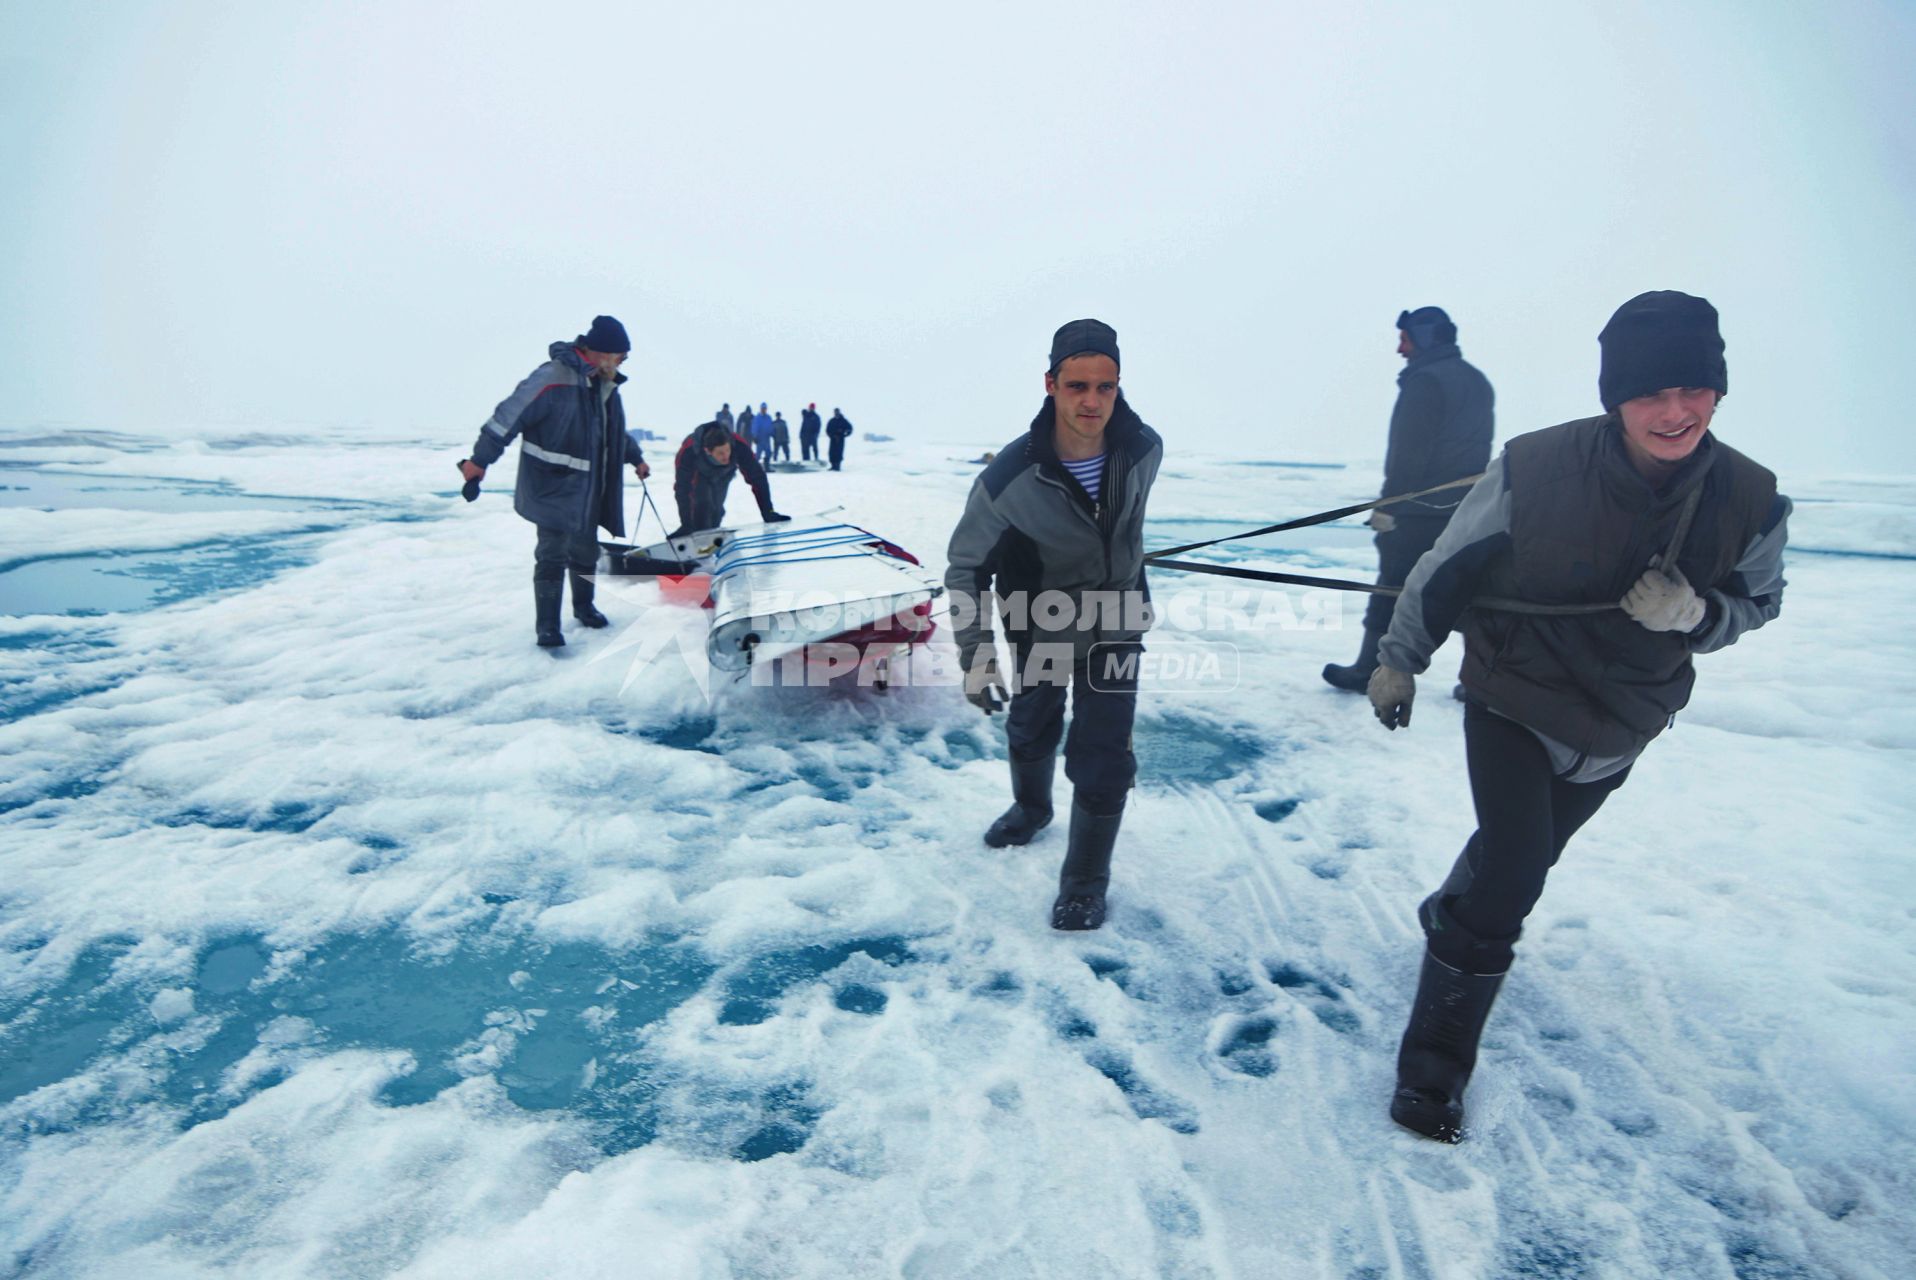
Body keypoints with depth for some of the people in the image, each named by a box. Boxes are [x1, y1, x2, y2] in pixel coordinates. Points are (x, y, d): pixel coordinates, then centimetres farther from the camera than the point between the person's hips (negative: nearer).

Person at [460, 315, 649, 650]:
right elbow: (511, 413, -22)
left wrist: (635, 458, 34)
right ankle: (547, 627, 3)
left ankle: (583, 607, 37)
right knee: (552, 555, -6)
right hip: (553, 489, -8)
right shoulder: (553, 377, -19)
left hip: (588, 491, 8)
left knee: (586, 551, 17)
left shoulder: (603, 384, 8)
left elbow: (615, 428, 25)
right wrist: (480, 459, -24)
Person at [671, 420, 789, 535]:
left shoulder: (739, 445, -44)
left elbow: (757, 477, -38)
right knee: (702, 504, -21)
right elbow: (683, 488, -43)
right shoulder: (688, 451, -46)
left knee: (716, 508, 4)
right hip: (699, 474, -2)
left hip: (724, 473, 2)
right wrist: (686, 525, -48)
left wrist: (768, 513, -41)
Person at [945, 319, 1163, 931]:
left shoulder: (1143, 449, -20)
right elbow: (966, 564, -15)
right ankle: (1032, 807, 56)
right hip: (1038, 626, 0)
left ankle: (1085, 880, 19)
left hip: (1115, 623, 1)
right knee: (1032, 730, 23)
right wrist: (975, 654, -19)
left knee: (1102, 758, -5)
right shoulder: (1010, 476, -29)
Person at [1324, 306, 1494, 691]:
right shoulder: (1478, 382, 17)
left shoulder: (1425, 381, -11)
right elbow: (1473, 451, 20)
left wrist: (1388, 505, -16)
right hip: (1468, 511, 8)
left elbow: (1408, 454, -18)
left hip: (1420, 512, -8)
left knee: (1393, 592, 0)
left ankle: (1370, 671, 7)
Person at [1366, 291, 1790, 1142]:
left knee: (1526, 859, 23)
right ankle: (1435, 1059, 5)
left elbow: (1756, 602, 2)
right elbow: (1447, 569, -11)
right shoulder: (1535, 468, -24)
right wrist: (1399, 659, -2)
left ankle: (1453, 917, 56)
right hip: (1511, 700, -4)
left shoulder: (1750, 502, -14)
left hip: (1619, 728, 4)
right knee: (1512, 874, -12)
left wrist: (1695, 613, -23)